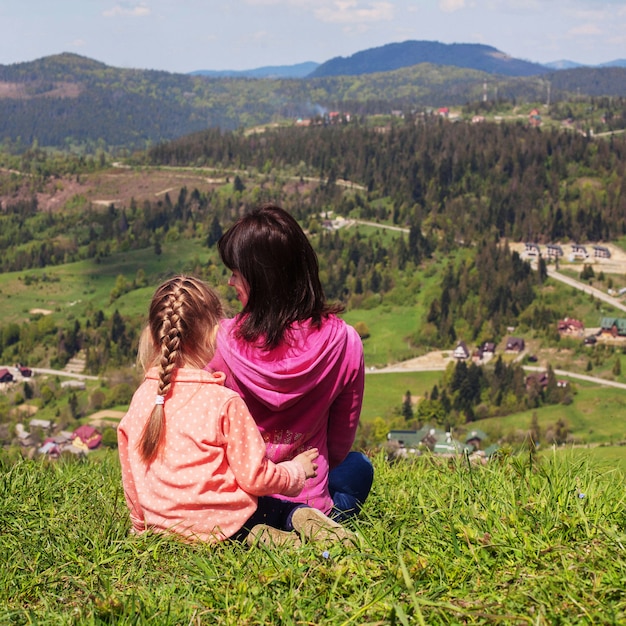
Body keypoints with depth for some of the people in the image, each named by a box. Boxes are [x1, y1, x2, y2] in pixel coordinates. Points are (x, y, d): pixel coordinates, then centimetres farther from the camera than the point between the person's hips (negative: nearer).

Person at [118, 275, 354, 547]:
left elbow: (130, 476, 8)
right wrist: (297, 471, 7)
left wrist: (142, 523, 24)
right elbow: (255, 477, -12)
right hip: (221, 524, -4)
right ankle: (301, 518, -16)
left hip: (161, 523, 4)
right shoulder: (224, 402, -16)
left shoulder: (141, 397, -1)